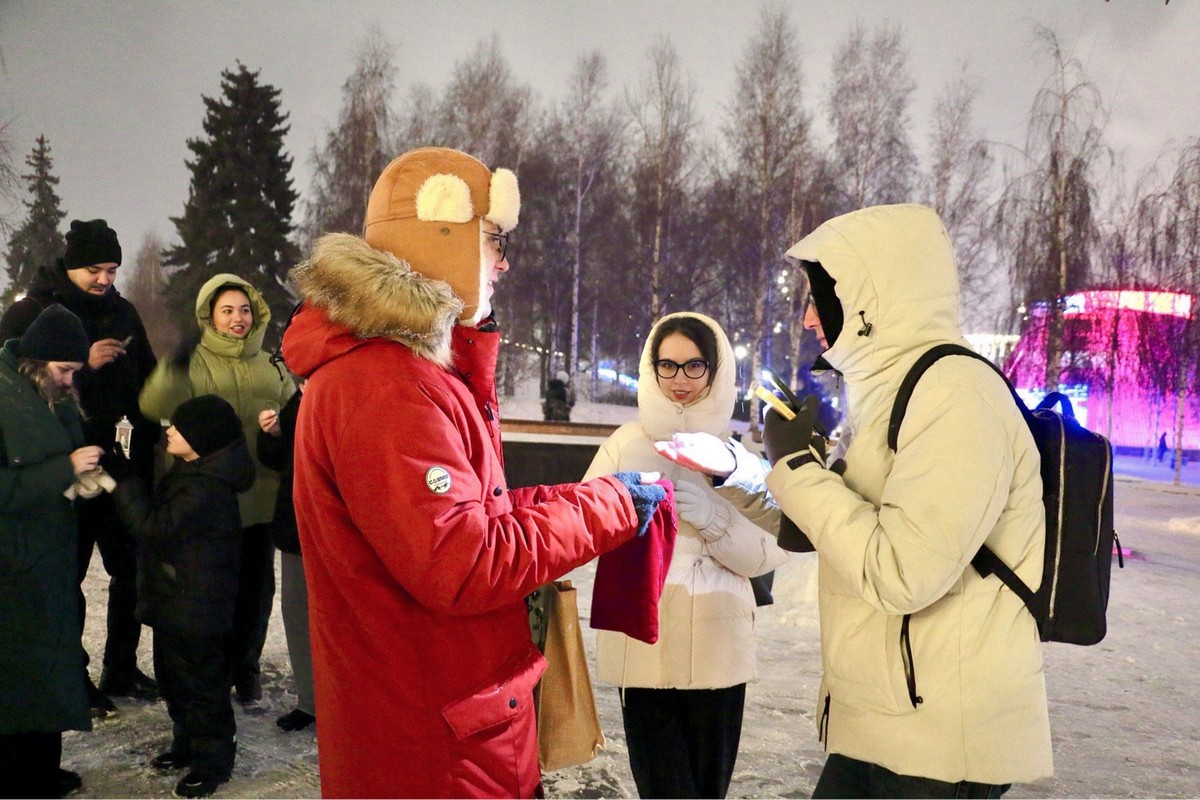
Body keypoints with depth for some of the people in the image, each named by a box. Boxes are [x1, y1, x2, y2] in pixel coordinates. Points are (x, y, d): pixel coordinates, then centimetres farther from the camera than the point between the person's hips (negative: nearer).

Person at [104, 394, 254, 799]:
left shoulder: (206, 487, -26)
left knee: (201, 682, 3)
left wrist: (123, 478, -21)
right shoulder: (189, 472, 8)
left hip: (196, 609, -11)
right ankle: (187, 743, 38)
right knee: (172, 675, 22)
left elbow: (155, 525, -27)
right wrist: (124, 477, 5)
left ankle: (213, 759, 17)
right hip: (174, 601, 11)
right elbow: (160, 517, 17)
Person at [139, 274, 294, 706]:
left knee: (256, 587, 12)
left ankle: (246, 669, 29)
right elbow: (156, 406, -20)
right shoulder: (195, 362, -2)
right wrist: (175, 366, -34)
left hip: (262, 496, 3)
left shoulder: (271, 366, 9)